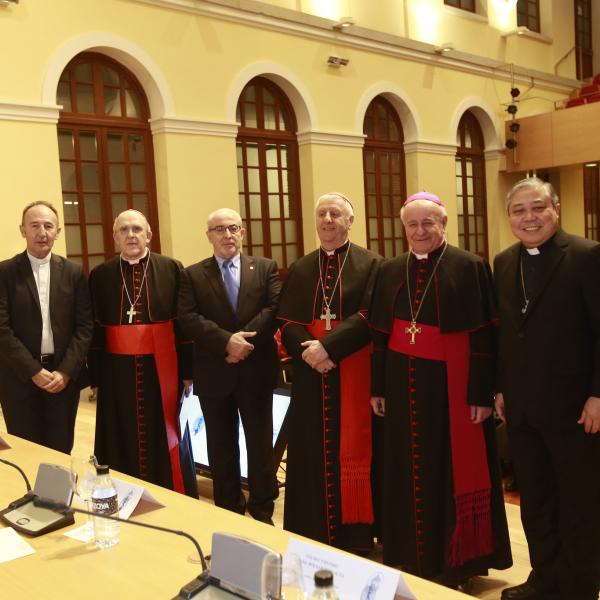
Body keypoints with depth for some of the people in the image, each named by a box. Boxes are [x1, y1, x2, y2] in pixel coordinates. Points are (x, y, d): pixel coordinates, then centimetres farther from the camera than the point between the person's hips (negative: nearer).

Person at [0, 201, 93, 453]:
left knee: (61, 451, 9)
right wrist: (34, 371, -13)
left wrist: (66, 371, -9)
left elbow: (84, 326, 1)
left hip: (65, 376, 2)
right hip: (20, 379, -2)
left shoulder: (73, 272, 5)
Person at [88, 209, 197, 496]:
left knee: (164, 440, 7)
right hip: (118, 372, 1)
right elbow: (94, 330, 5)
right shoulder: (100, 275, 4)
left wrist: (187, 370, -3)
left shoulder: (172, 269, 0)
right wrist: (95, 377, 2)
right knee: (124, 445, 8)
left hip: (161, 369, -1)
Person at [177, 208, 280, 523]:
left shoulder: (266, 268, 5)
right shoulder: (192, 274, 4)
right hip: (214, 373, 1)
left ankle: (262, 511, 23)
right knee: (221, 448, 11)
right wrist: (227, 341, -20)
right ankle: (229, 512, 26)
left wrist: (244, 339, -18)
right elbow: (188, 319, -8)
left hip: (256, 370, 0)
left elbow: (275, 309, -7)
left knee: (260, 444, 8)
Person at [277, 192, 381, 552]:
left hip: (354, 374, -3)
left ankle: (356, 533, 16)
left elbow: (370, 316, -11)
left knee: (353, 451, 3)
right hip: (311, 376, 4)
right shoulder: (300, 269, 12)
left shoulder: (371, 264, 0)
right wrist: (307, 350, -14)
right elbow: (288, 322, 5)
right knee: (314, 454, 8)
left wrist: (329, 346, -20)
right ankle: (317, 534, 20)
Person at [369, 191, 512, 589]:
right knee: (409, 470, 12)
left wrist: (482, 394, -13)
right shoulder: (391, 272, 8)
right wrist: (378, 388, 7)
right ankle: (413, 556, 27)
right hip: (404, 384, 5)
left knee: (453, 470, 5)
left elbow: (483, 336, -9)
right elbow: (379, 333, 10)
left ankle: (456, 560, 22)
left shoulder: (469, 267, -6)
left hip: (450, 384, -4)